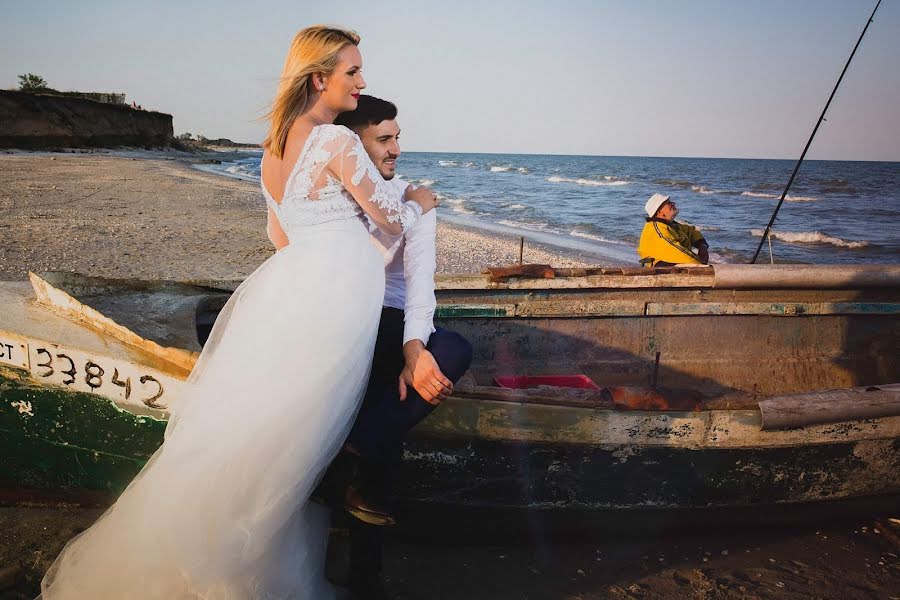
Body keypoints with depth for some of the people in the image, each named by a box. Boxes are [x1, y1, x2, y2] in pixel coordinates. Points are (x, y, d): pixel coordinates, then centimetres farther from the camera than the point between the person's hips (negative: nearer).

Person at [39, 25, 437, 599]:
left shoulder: (274, 145, 12)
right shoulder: (339, 142, -14)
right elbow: (393, 219, -6)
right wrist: (419, 201, 15)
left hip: (291, 283, 8)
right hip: (337, 291, -8)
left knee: (248, 421, 18)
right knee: (284, 436, 4)